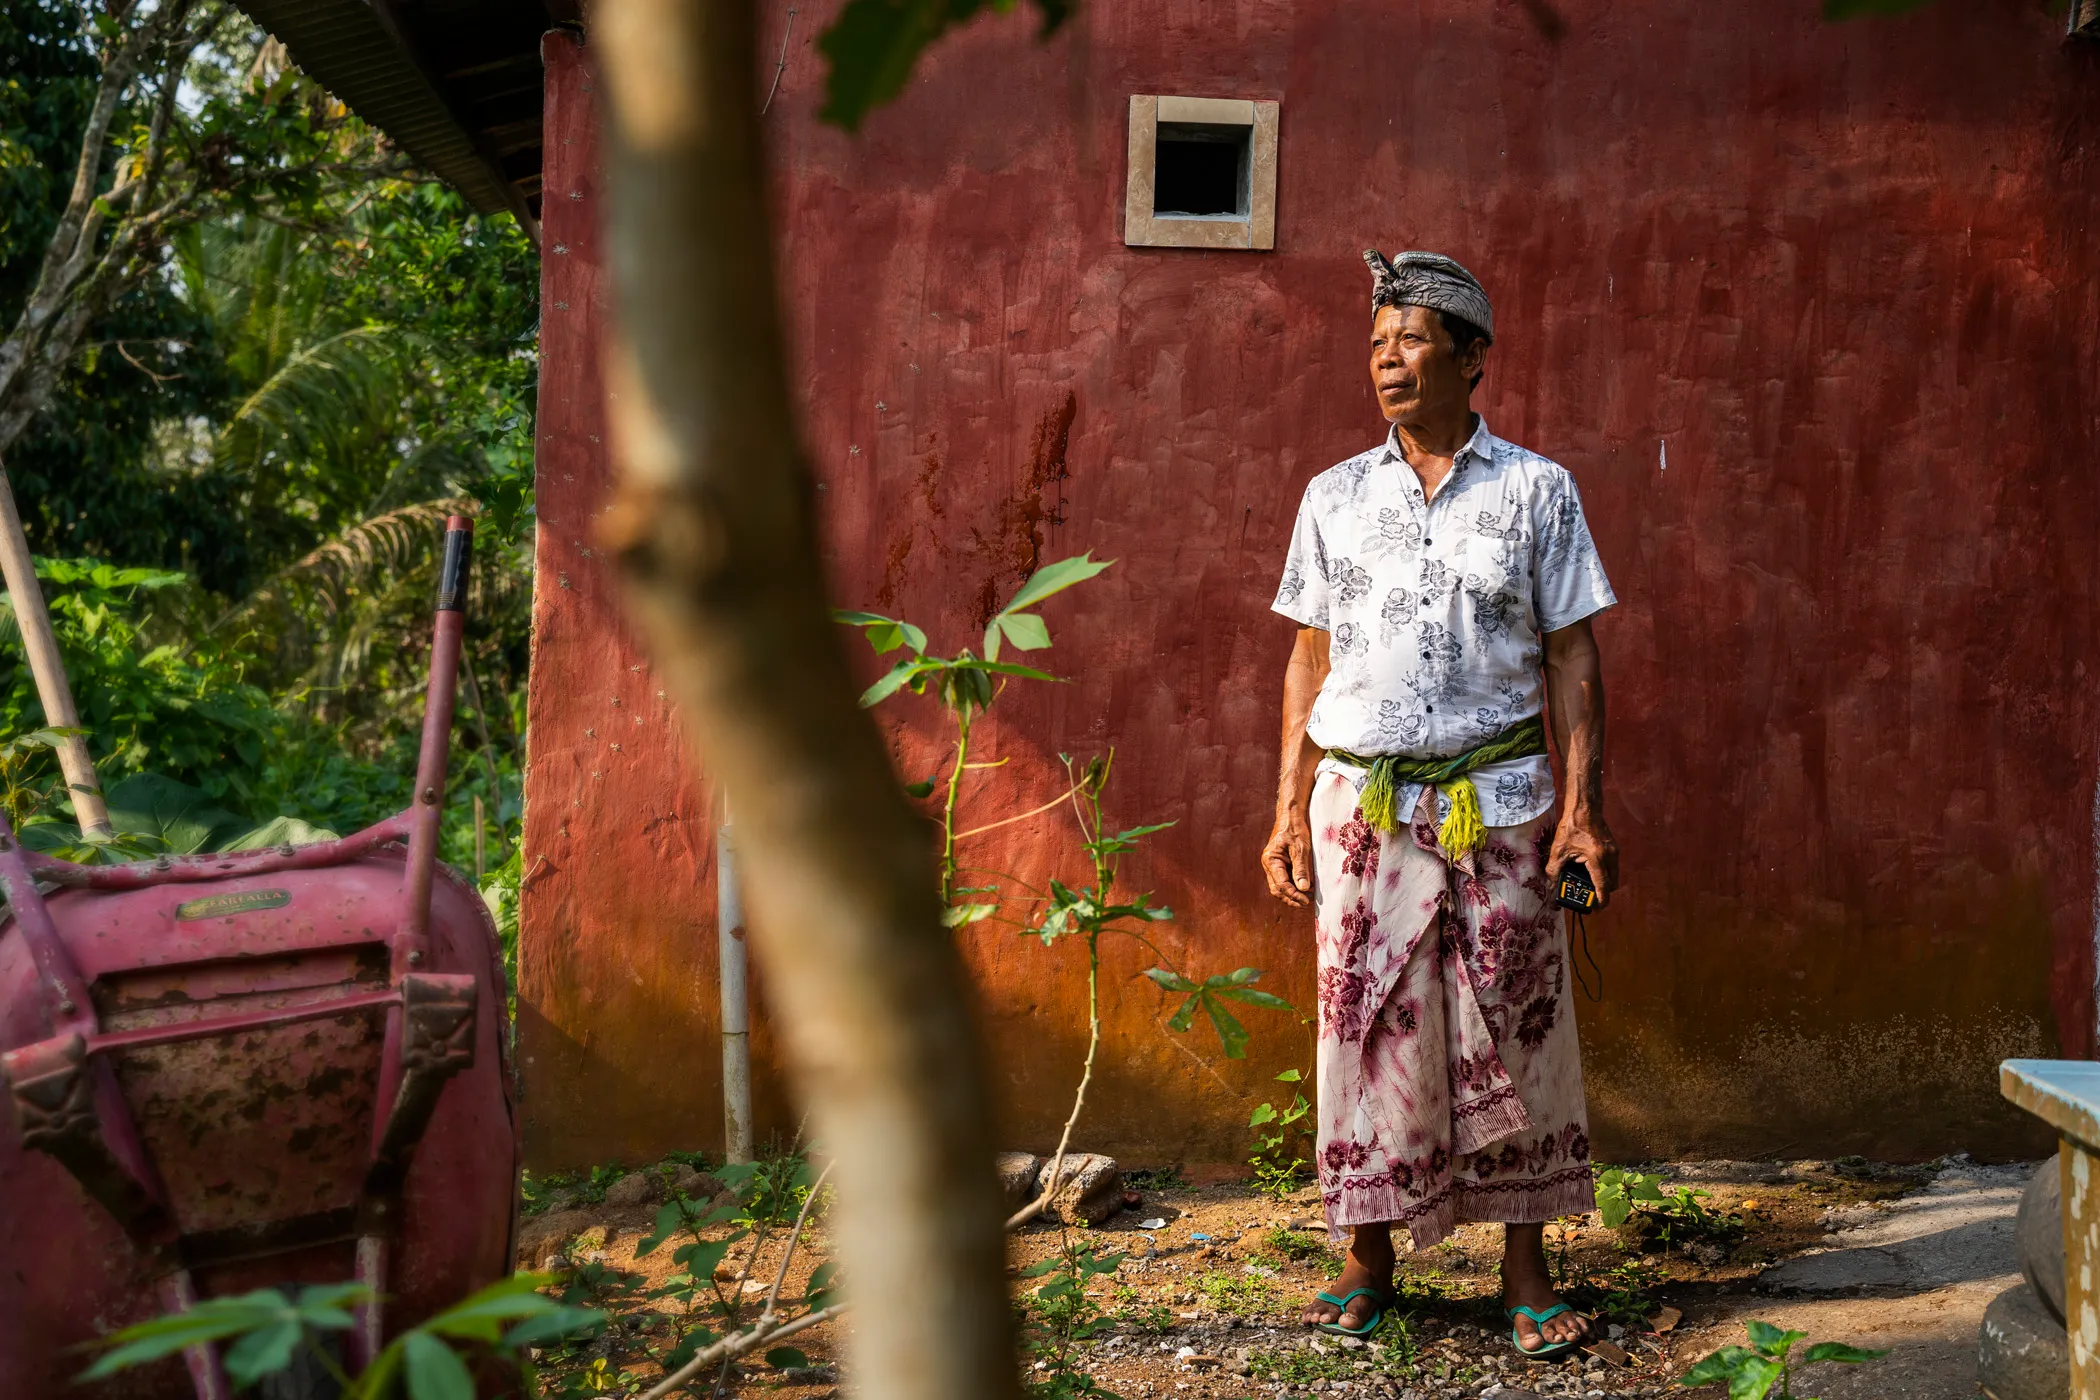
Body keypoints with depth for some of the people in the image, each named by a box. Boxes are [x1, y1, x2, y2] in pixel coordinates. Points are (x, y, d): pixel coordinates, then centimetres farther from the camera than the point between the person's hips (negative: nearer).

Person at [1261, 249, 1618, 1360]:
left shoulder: (1538, 491, 4)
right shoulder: (1336, 497, 9)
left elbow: (1573, 658, 3)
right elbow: (1311, 658, 11)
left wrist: (1583, 805, -6)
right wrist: (1288, 810, 5)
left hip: (1499, 799, -1)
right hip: (1362, 798, 2)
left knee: (1514, 1027, 2)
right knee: (1367, 1026, 3)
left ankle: (1526, 1269, 12)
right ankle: (1370, 1259, 15)